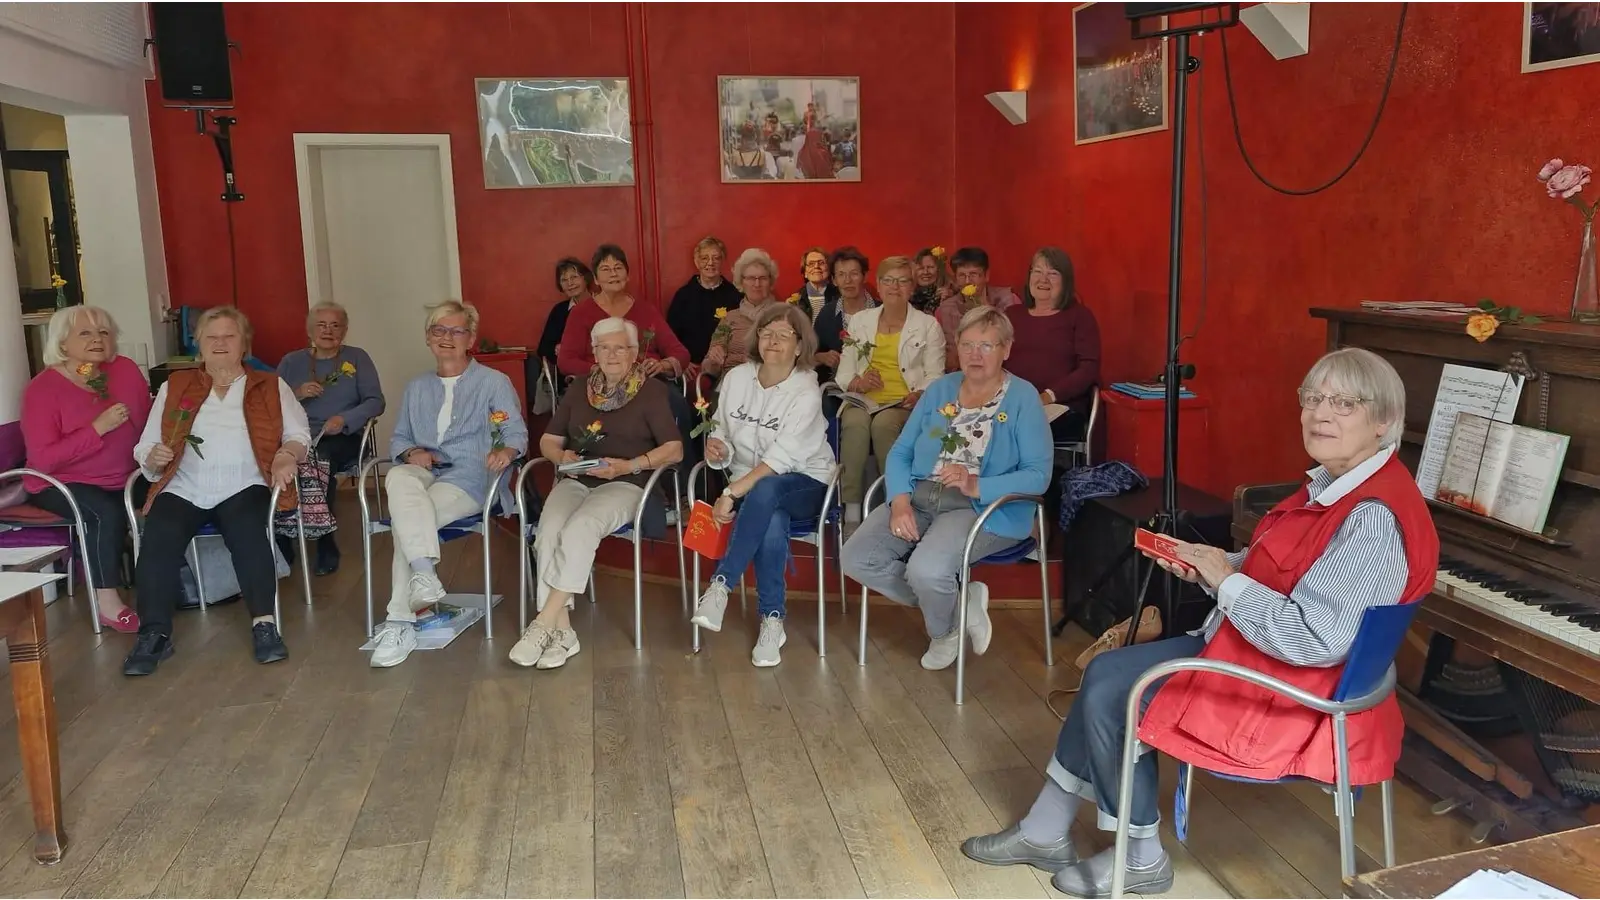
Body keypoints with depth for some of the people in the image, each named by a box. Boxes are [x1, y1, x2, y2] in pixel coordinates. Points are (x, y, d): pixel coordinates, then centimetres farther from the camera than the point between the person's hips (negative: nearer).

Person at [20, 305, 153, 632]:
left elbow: (149, 425, 9)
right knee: (108, 511, -33)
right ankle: (107, 602, -20)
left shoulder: (126, 369, 0)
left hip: (121, 480, 5)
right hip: (60, 484, -4)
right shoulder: (41, 389, -12)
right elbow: (43, 460, -20)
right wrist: (98, 427, -26)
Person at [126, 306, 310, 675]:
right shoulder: (174, 386, 21)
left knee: (248, 532, -34)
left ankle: (264, 624, -33)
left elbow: (299, 434, 10)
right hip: (182, 489, 2)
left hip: (242, 487, -2)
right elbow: (145, 446, 17)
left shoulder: (271, 386, 18)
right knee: (158, 538, -29)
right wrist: (153, 457, -7)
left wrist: (287, 456, -12)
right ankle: (154, 633, -27)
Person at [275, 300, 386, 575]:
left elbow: (376, 401, 2)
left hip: (340, 439, -2)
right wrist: (296, 395, -7)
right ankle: (281, 545, -17)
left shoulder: (357, 358, 13)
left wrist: (344, 419, -13)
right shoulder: (291, 362, 19)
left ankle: (326, 546, -22)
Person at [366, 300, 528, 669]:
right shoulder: (416, 388, 26)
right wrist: (412, 452, -2)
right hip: (422, 472, 4)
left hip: (469, 477, -4)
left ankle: (400, 623, -28)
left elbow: (517, 433, -1)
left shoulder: (493, 382, 10)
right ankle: (425, 574, -46)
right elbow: (398, 439, 23)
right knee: (397, 477, -36)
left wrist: (505, 451, -26)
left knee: (404, 520, -31)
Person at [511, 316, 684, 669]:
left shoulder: (652, 391, 6)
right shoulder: (579, 392, 20)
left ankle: (544, 622, -30)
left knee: (580, 528, -35)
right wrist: (562, 456, -2)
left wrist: (629, 465, -15)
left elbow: (674, 449, -2)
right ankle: (561, 631, -30)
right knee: (549, 531, -30)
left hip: (626, 484, -4)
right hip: (576, 481, 4)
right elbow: (548, 440, 22)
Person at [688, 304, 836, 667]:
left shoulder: (806, 392, -14)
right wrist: (717, 448, -14)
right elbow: (723, 435, 11)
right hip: (750, 484, 3)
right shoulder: (736, 378, 2)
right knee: (772, 525, -34)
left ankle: (719, 586, -33)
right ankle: (772, 621, -22)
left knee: (764, 492, -39)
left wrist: (731, 493, -29)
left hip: (803, 483, -3)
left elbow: (781, 459, -23)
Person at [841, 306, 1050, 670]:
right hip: (919, 498, 6)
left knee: (925, 569, -32)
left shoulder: (1023, 398, -1)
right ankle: (961, 600, 2)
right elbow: (900, 452, 8)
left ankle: (945, 631, 6)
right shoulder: (940, 389, 13)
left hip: (985, 508, -5)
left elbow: (1038, 475, -10)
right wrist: (900, 500, -11)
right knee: (857, 559, -15)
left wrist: (976, 486, -24)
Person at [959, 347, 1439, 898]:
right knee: (1104, 674, 7)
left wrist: (1225, 579, -20)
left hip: (1290, 697, -10)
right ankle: (1044, 832, 19)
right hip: (1241, 647, 10)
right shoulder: (1334, 484, 5)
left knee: (1111, 698, -7)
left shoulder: (1374, 516, -26)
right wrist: (1207, 565, -1)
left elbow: (1315, 639, -31)